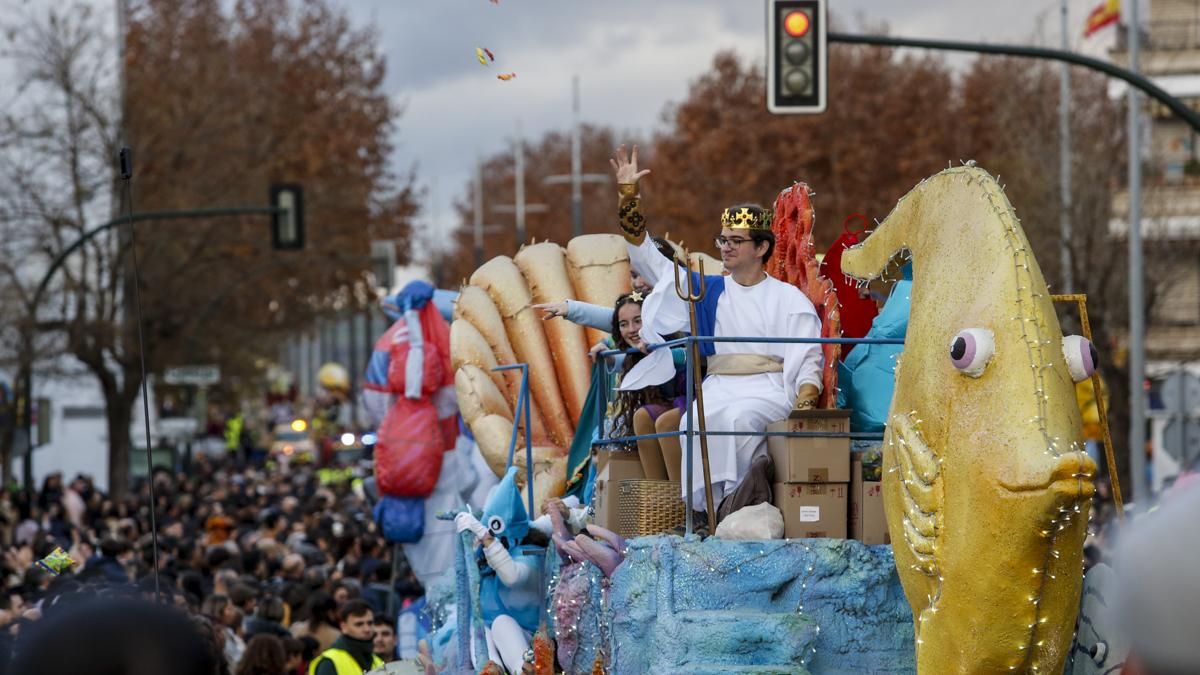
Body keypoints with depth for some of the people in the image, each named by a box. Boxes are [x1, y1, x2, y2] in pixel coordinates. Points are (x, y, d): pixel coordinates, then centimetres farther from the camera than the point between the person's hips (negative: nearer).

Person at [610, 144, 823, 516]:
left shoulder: (789, 300, 8)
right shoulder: (708, 291, 17)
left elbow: (809, 362, 3)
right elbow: (649, 260, 15)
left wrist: (805, 405, -18)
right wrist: (628, 196, 8)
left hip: (770, 390, -3)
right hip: (718, 387, 3)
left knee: (737, 418, -36)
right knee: (697, 420, -31)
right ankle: (707, 507, -29)